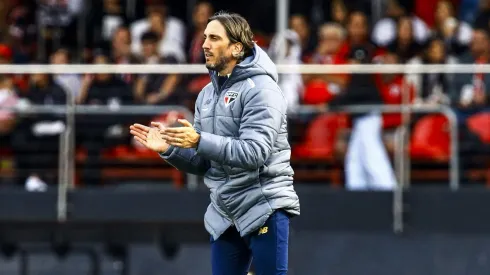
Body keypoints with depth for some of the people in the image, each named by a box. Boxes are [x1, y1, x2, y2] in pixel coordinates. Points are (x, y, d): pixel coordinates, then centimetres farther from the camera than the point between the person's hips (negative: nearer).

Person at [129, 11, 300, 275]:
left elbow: (255, 152, -23)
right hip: (224, 215, 8)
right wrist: (169, 148, -5)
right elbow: (202, 163, 15)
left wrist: (200, 141, -30)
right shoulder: (207, 95, 13)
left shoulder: (261, 90, -12)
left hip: (264, 210, -8)